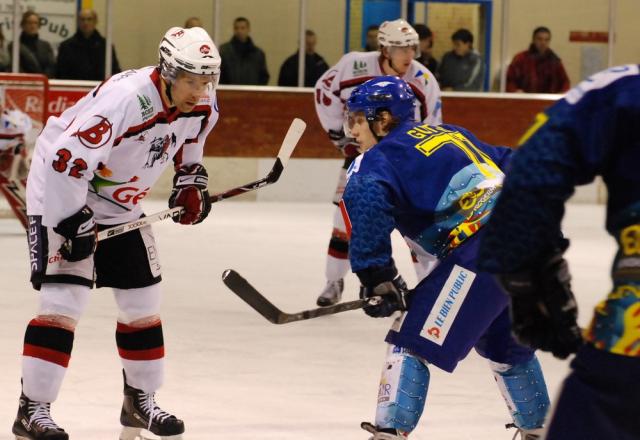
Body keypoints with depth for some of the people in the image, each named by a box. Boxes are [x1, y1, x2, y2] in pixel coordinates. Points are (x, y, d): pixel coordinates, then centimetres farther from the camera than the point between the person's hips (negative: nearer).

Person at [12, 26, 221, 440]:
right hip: (62, 192, -8)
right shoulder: (126, 98, -33)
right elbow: (67, 161, -33)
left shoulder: (203, 108, -7)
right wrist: (74, 223, -31)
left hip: (121, 204, 8)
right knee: (65, 297, -15)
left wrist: (191, 186, -1)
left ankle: (141, 399, 25)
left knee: (143, 299, 9)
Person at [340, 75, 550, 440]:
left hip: (482, 254, -8)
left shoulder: (381, 158, -1)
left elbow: (367, 204, -21)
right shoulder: (450, 134, 23)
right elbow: (510, 163, 27)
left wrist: (377, 277, -18)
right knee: (505, 344, 29)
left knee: (413, 338, -5)